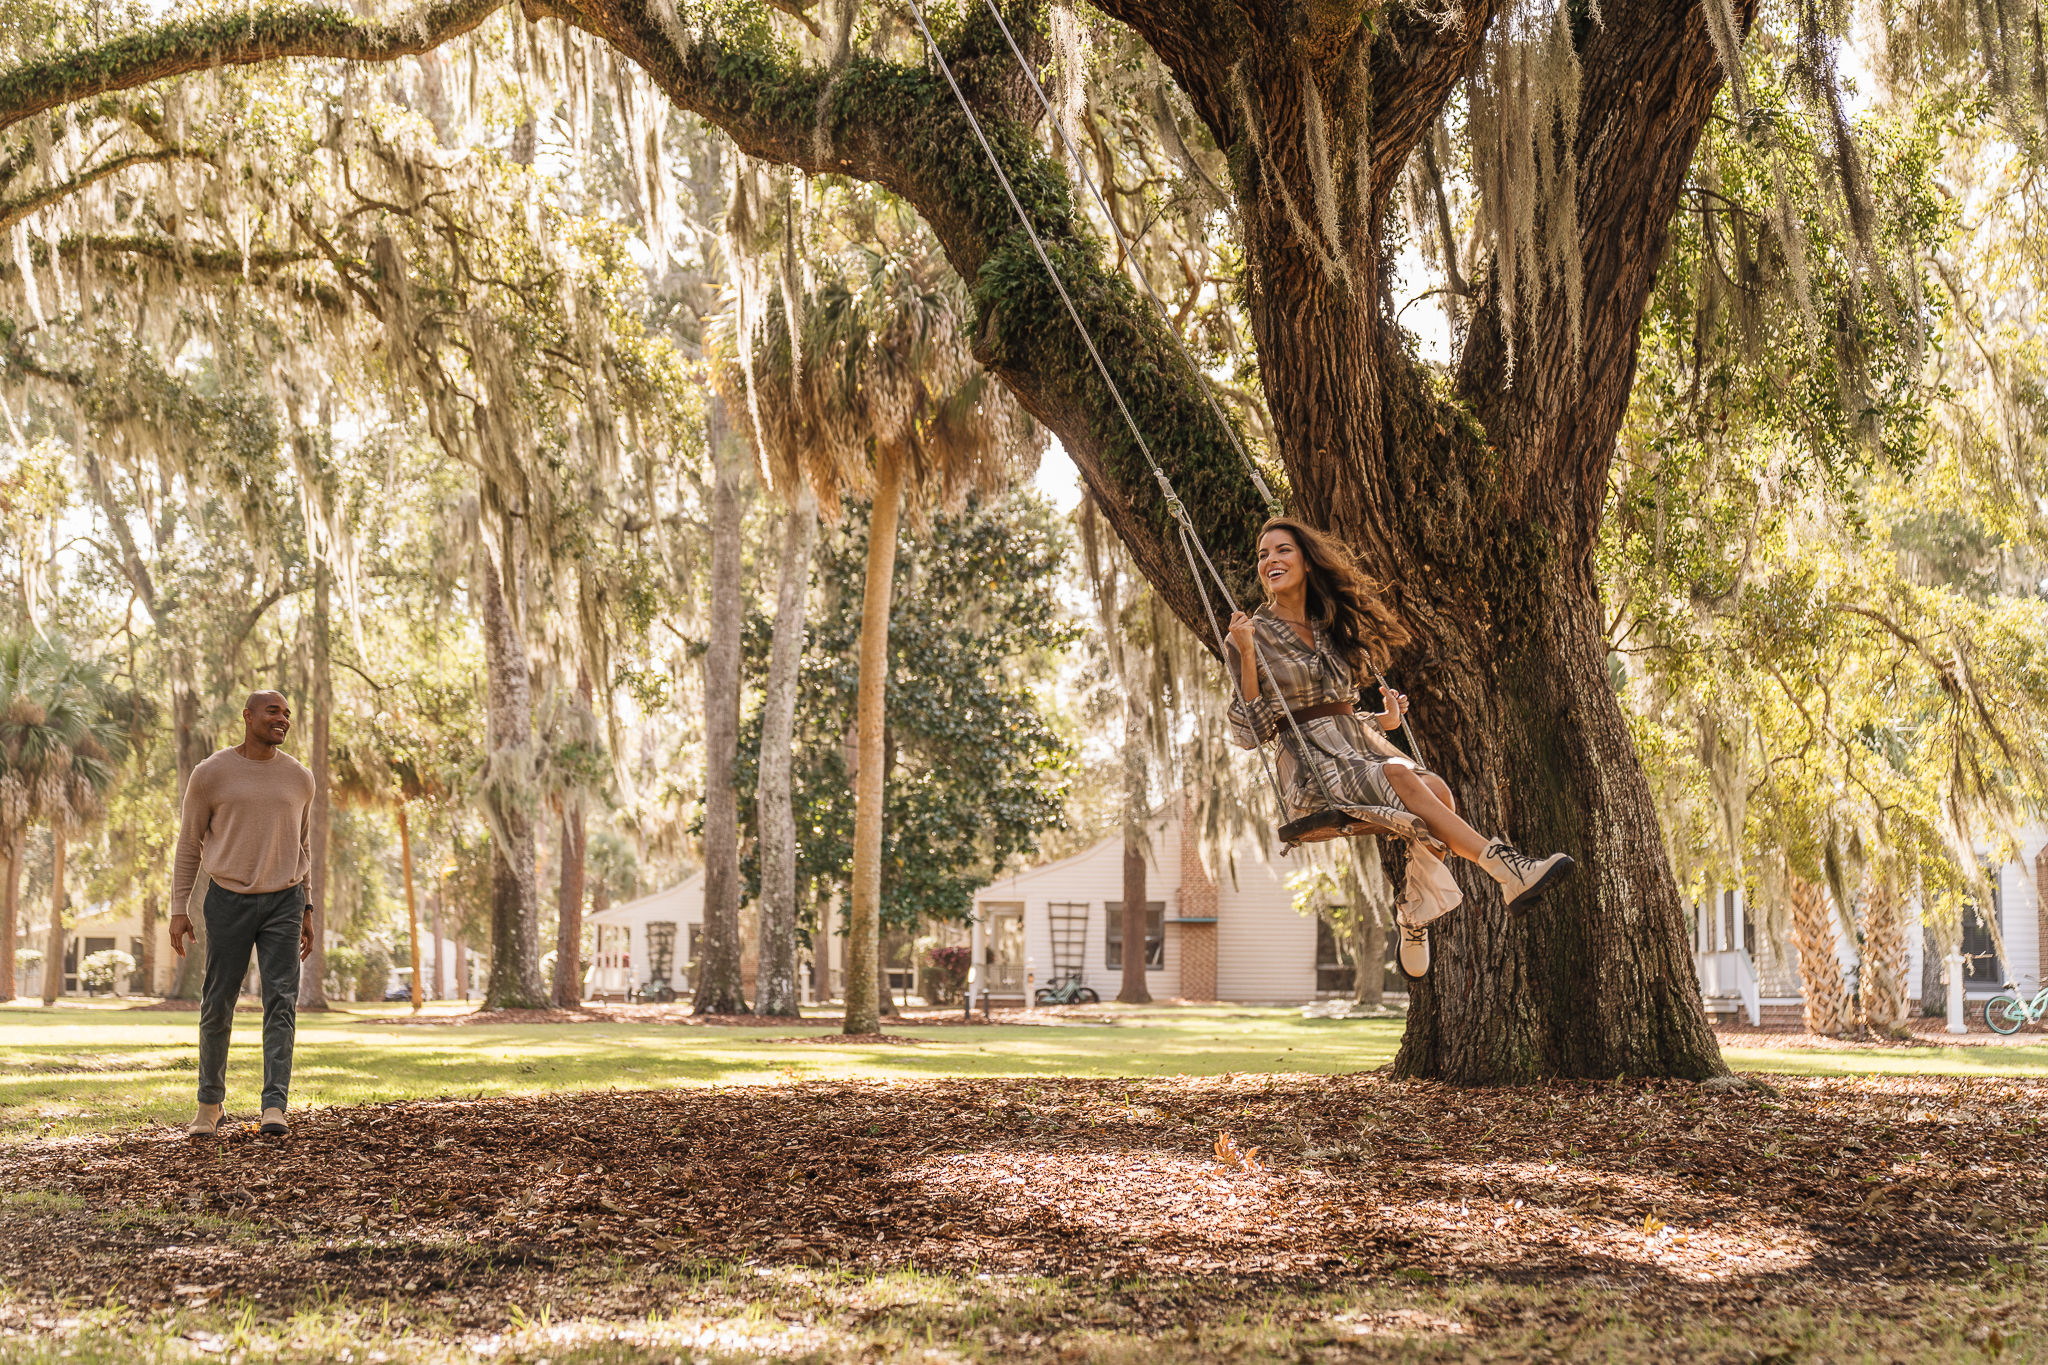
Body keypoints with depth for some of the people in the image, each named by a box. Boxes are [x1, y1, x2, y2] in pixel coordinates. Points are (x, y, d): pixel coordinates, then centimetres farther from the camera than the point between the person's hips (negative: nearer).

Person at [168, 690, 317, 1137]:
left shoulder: (299, 778, 7)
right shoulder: (211, 774, -2)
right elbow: (189, 844, 4)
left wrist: (305, 910, 14)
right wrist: (178, 909, 0)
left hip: (283, 901, 1)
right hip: (228, 899, -1)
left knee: (281, 1002, -10)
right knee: (218, 1004, 4)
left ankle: (274, 1107, -14)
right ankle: (210, 1104, 21)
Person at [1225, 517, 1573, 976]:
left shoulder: (1331, 627, 22)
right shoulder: (1254, 634, 4)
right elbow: (1250, 732, -4)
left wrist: (1385, 720, 9)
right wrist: (1246, 655, -14)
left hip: (1361, 744, 6)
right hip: (1311, 763, -6)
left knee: (1436, 790, -26)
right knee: (1400, 778, -33)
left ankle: (1414, 915, -15)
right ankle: (1507, 868, -40)